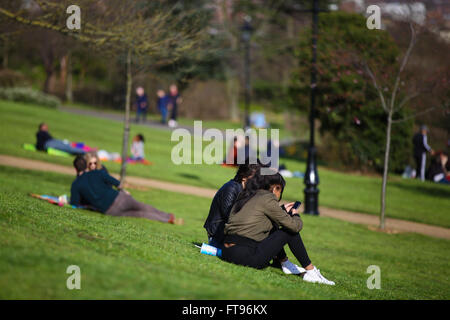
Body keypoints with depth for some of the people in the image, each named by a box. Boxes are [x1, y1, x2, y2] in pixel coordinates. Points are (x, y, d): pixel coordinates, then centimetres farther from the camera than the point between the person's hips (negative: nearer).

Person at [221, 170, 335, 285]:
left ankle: (285, 263, 32)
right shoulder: (268, 200, -7)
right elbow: (295, 226, -3)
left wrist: (283, 211, 37)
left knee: (272, 228, 27)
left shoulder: (246, 197, 17)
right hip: (245, 256, -8)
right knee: (290, 231, 6)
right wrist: (295, 215, 18)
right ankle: (310, 271, 12)